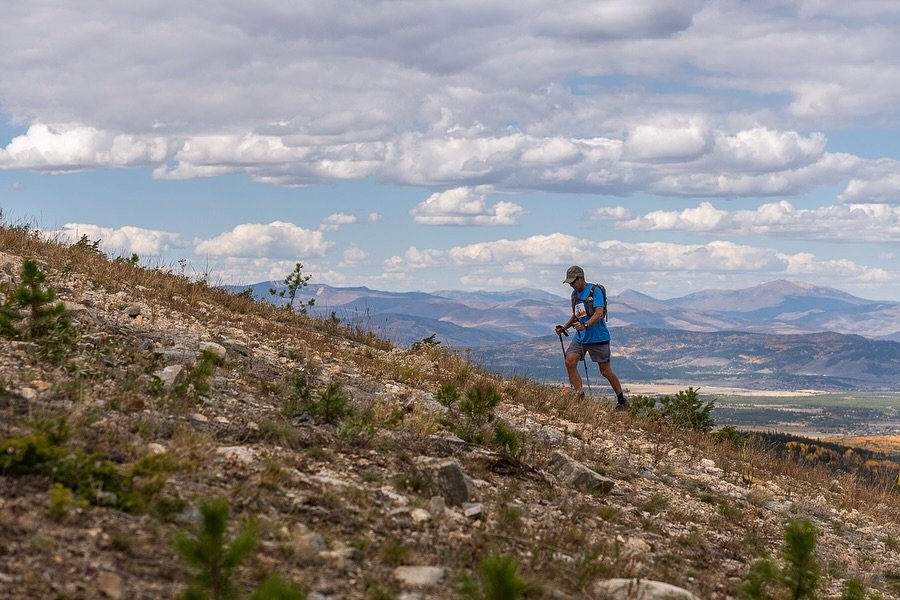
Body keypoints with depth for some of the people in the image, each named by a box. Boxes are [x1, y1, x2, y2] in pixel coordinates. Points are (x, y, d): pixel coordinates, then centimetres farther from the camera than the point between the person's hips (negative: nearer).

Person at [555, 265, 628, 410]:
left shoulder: (595, 291, -11)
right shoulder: (575, 294, 12)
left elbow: (599, 314, -22)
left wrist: (585, 325, -36)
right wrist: (564, 327, 8)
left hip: (598, 337, -6)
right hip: (580, 337, 6)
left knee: (606, 372, 1)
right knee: (570, 361, -18)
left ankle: (622, 401, 19)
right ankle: (580, 395, -15)